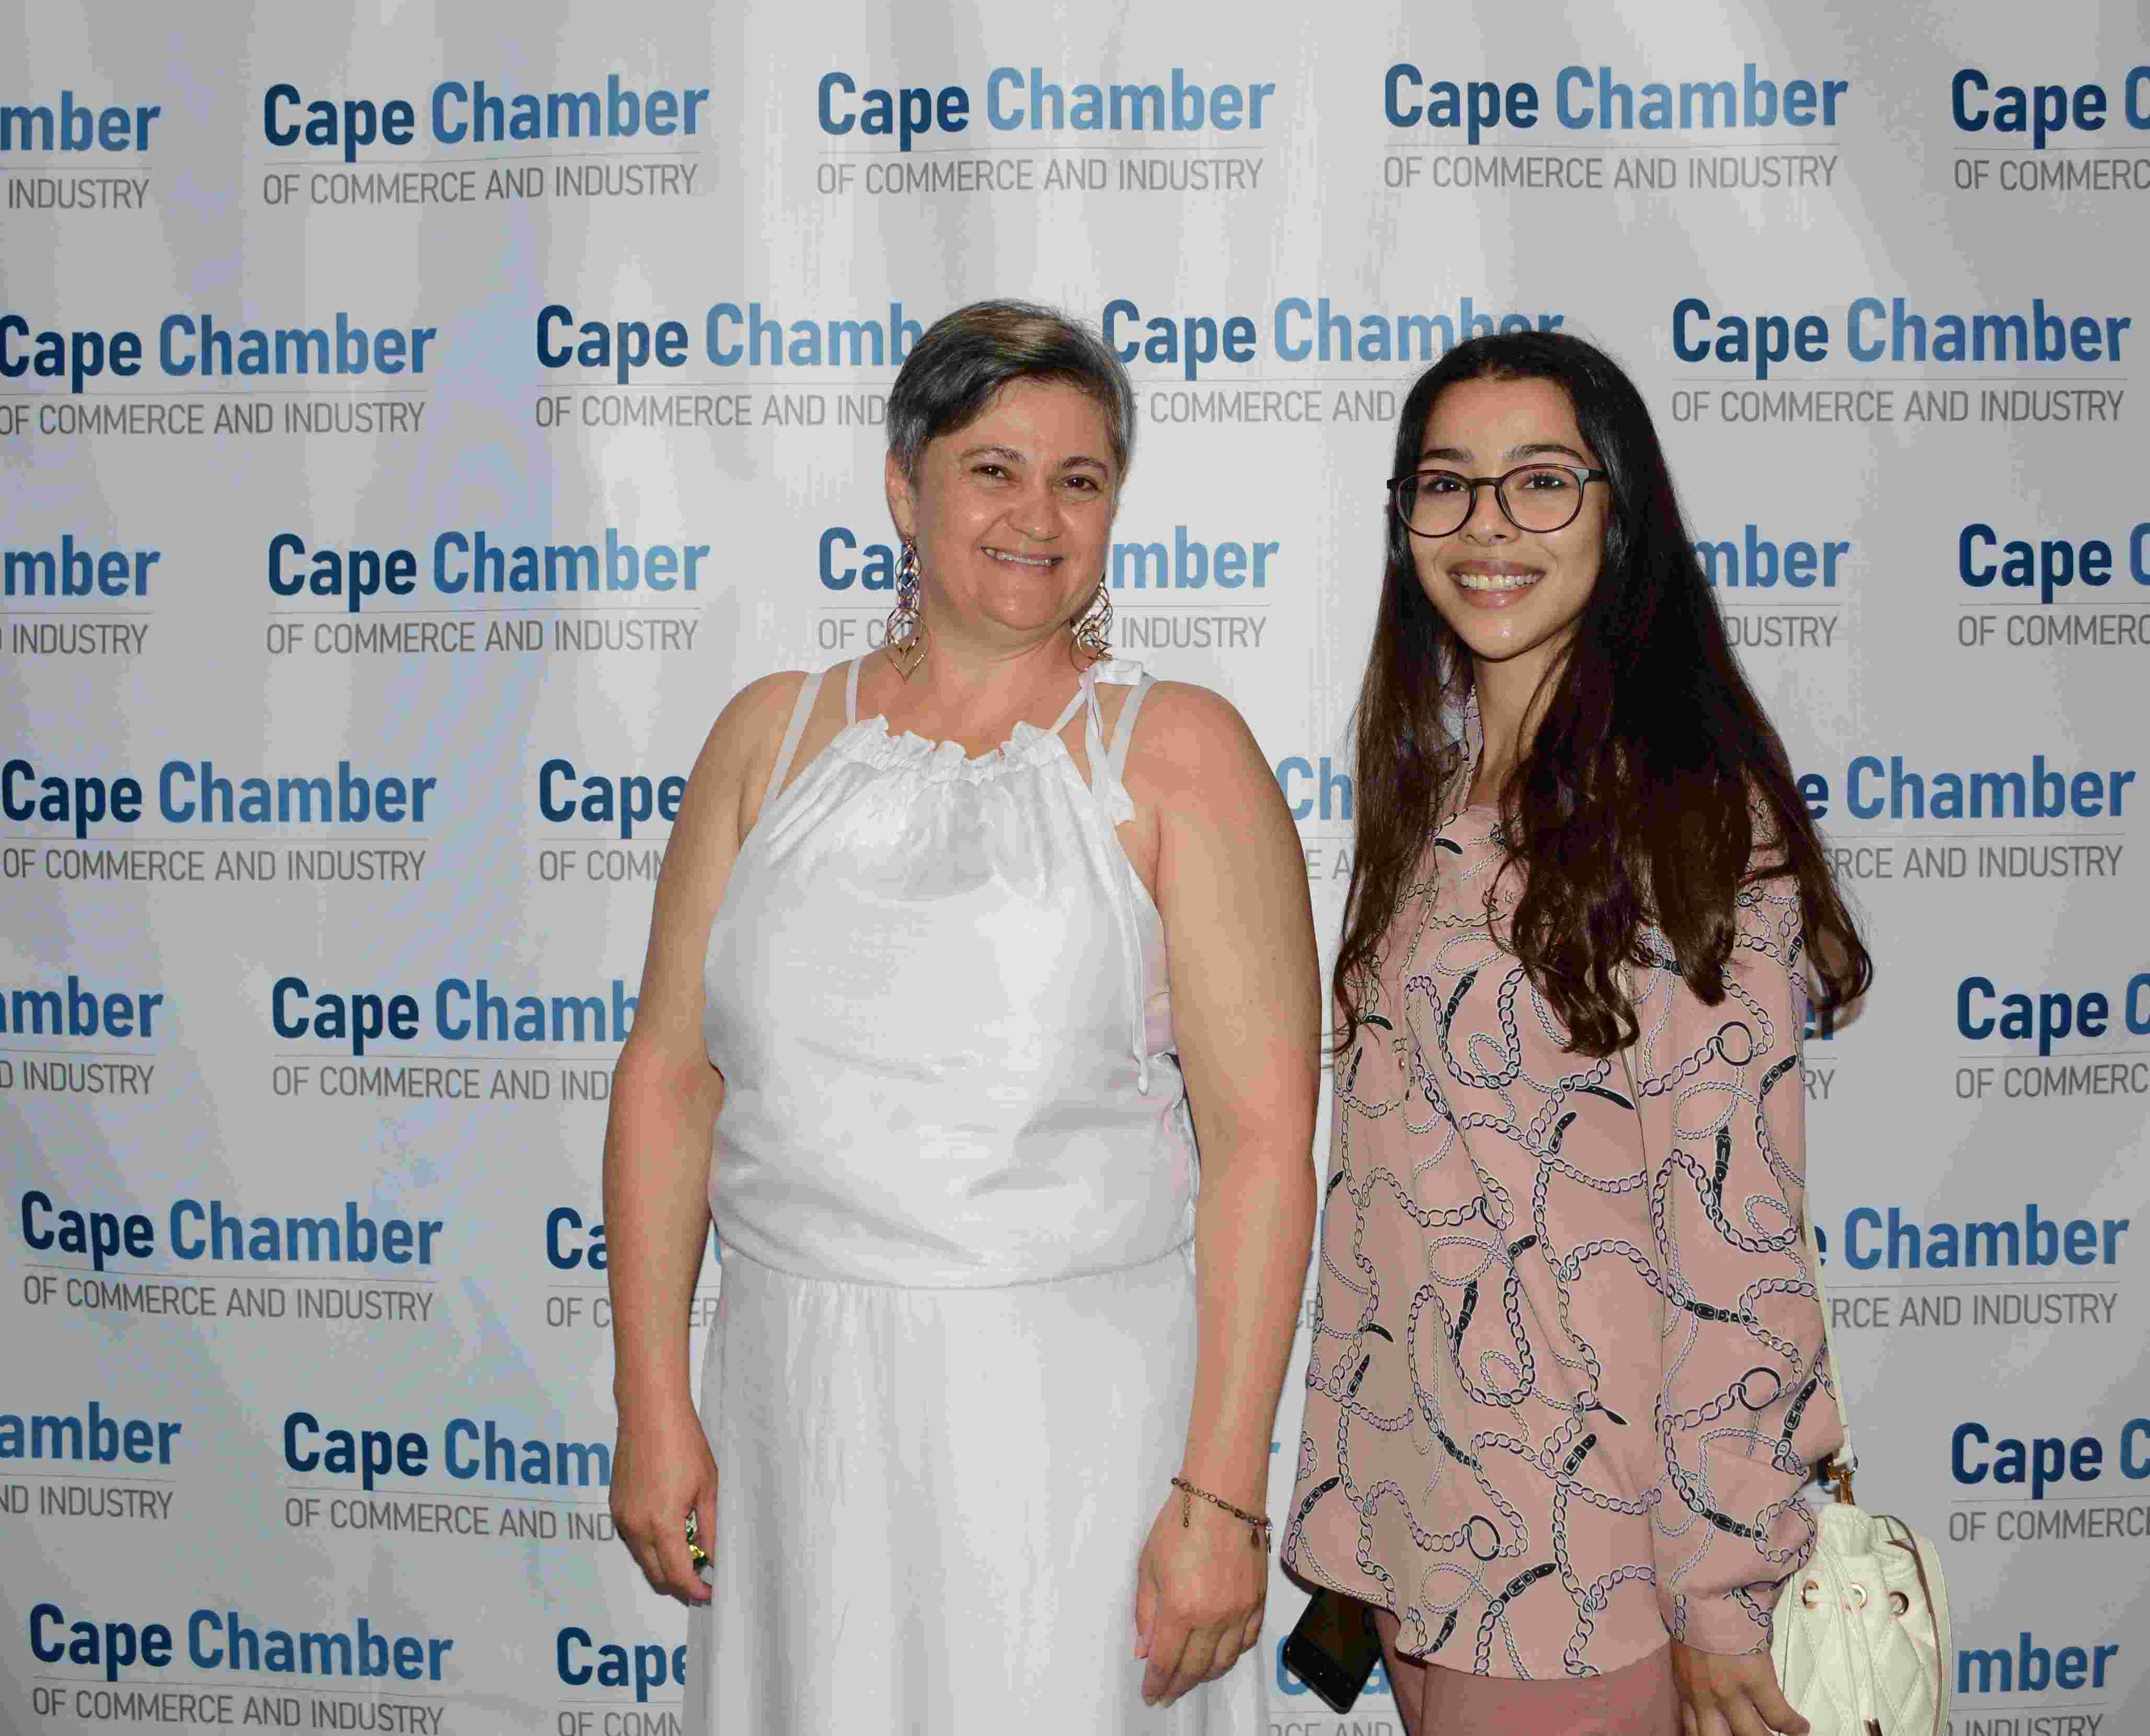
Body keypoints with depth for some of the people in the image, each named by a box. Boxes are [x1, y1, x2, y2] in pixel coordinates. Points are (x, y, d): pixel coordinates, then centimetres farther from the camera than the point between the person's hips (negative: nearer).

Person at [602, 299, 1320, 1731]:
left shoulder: (1176, 752, -5)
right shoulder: (774, 736, 6)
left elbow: (1262, 1135, -10)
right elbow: (669, 1076, 5)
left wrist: (1223, 1494, -14)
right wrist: (654, 1407, 0)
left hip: (1078, 1399, -3)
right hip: (799, 1398, 3)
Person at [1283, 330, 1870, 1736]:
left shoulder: (1692, 816, -16)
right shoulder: (1434, 795, 7)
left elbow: (1733, 1242, -18)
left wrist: (1721, 1595, -16)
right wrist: (1351, 1500, 12)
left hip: (1586, 1542, -7)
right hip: (1416, 1504, 7)